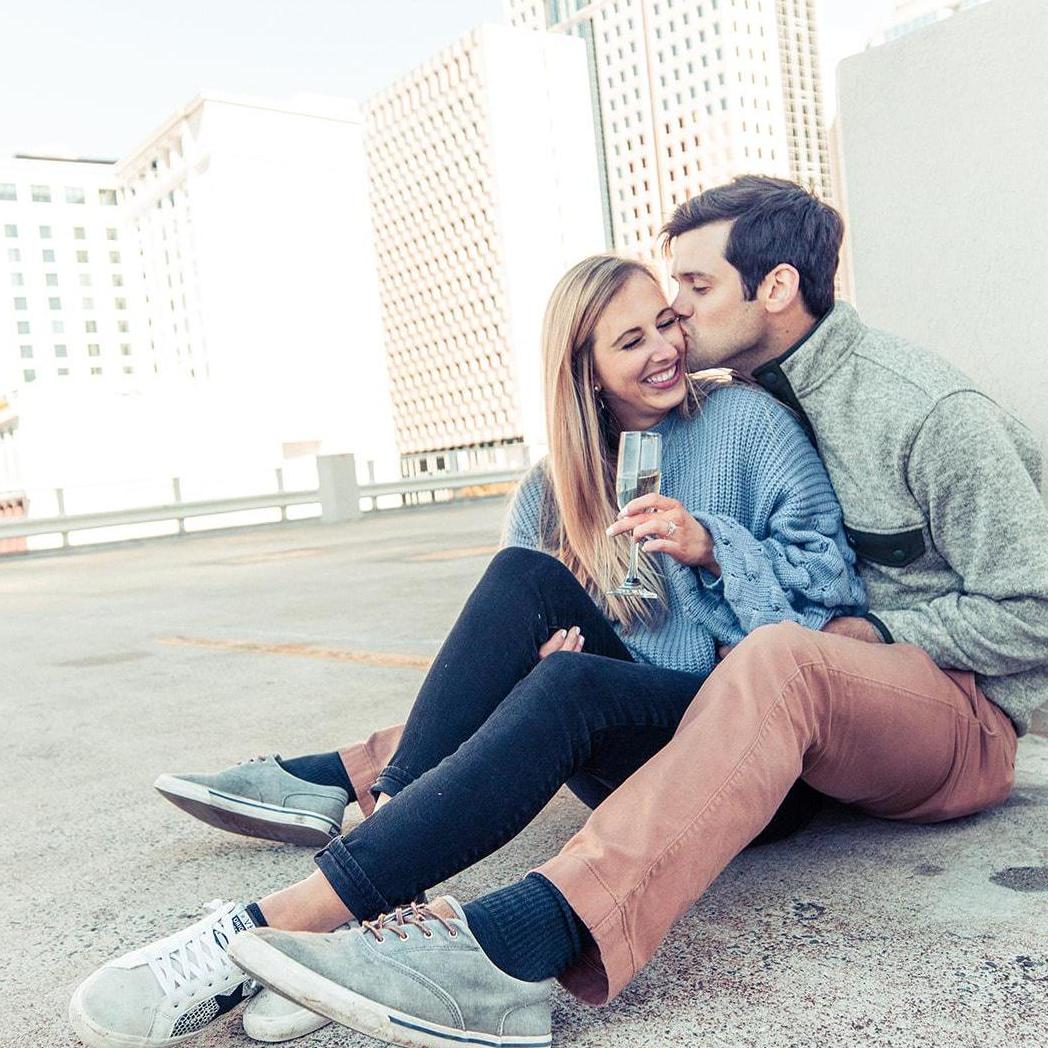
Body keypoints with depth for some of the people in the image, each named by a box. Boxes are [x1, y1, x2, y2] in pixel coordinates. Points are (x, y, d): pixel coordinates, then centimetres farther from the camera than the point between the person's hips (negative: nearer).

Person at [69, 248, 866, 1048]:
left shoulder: (748, 421, 1)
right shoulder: (560, 479, 11)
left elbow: (832, 573, -2)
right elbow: (528, 617, 10)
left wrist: (713, 548, -18)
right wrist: (540, 650, -13)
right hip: (628, 745, 4)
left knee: (569, 686, -35)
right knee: (528, 577, -22)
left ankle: (274, 926, -41)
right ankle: (392, 803, -32)